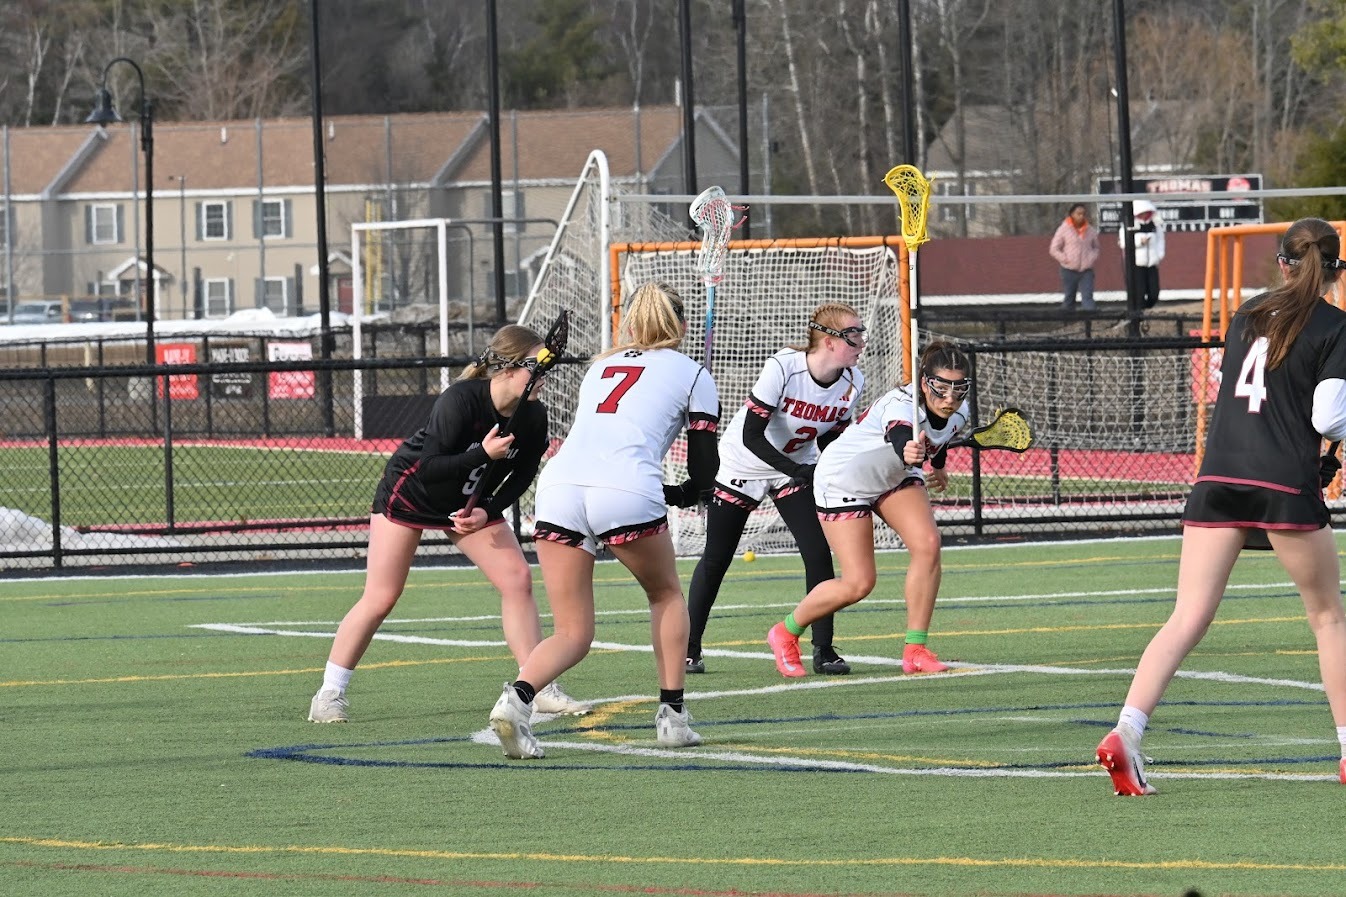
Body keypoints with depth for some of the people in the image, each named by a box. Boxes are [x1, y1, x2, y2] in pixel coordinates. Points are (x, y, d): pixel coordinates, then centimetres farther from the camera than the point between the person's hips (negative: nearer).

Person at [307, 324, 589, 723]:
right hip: (409, 492, -5)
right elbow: (429, 468, -34)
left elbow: (521, 477, -3)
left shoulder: (533, 417, -15)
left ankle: (538, 690, -3)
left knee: (517, 578, -8)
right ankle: (329, 695, 5)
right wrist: (484, 454, -41)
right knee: (380, 599, -6)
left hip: (471, 503, 5)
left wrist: (487, 513, -17)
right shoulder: (461, 399, -33)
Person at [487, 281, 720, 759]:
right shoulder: (691, 373, 18)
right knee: (666, 593, 26)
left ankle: (516, 697, -18)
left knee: (573, 633, 9)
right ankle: (672, 715, 22)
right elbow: (704, 473, 14)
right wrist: (678, 495, 33)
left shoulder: (601, 366, 31)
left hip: (558, 484, 3)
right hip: (628, 491, -3)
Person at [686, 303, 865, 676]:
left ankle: (823, 650, -3)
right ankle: (689, 648, 21)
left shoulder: (853, 382, -15)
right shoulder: (782, 368, -32)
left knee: (819, 554, -12)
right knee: (716, 558, 6)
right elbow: (751, 436, -29)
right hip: (742, 465, -4)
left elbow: (830, 437, 1)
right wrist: (796, 470, -38)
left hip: (798, 467, 4)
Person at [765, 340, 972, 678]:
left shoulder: (958, 412, -15)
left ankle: (915, 650, -10)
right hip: (843, 480, -7)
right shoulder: (901, 405, -39)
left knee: (928, 544, -20)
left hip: (897, 477, 7)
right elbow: (899, 437, -64)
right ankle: (785, 634, 18)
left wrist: (939, 466, 29)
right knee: (858, 583, -9)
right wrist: (909, 452, -87)